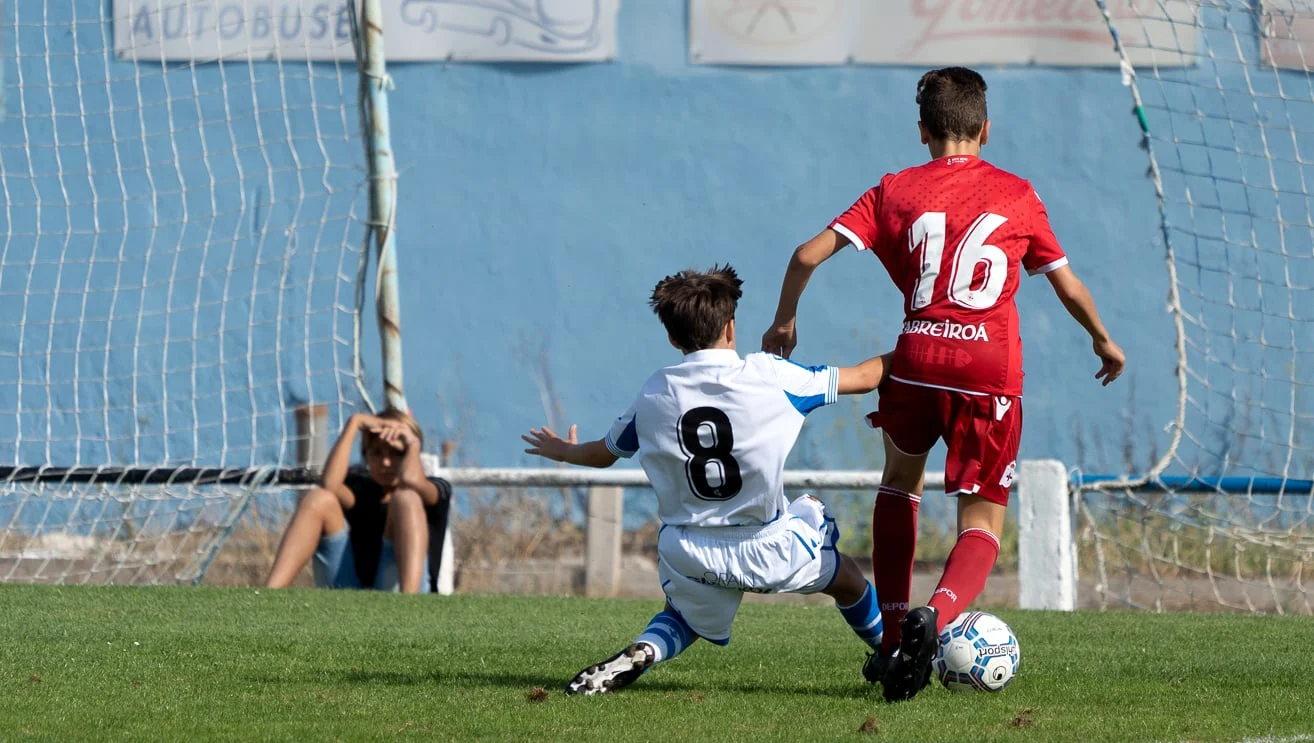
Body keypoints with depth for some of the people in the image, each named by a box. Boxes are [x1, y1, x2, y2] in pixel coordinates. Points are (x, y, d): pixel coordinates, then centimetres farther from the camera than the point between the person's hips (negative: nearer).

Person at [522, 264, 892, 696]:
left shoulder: (656, 393, 3)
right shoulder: (769, 376, -7)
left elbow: (602, 454, 21)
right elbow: (861, 378, 4)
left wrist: (562, 451, 44)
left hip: (687, 555, 2)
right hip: (768, 550, -2)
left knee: (684, 617, 31)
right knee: (847, 577, 27)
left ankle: (640, 653, 2)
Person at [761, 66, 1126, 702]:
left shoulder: (896, 191, 10)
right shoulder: (1018, 196, 11)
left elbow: (809, 254, 4)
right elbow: (1068, 286, 19)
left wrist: (784, 321, 21)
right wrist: (1103, 341, 37)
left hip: (916, 363, 1)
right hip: (991, 374, -1)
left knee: (900, 481, 30)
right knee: (982, 523, 4)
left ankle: (894, 637, 24)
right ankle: (936, 615, -28)